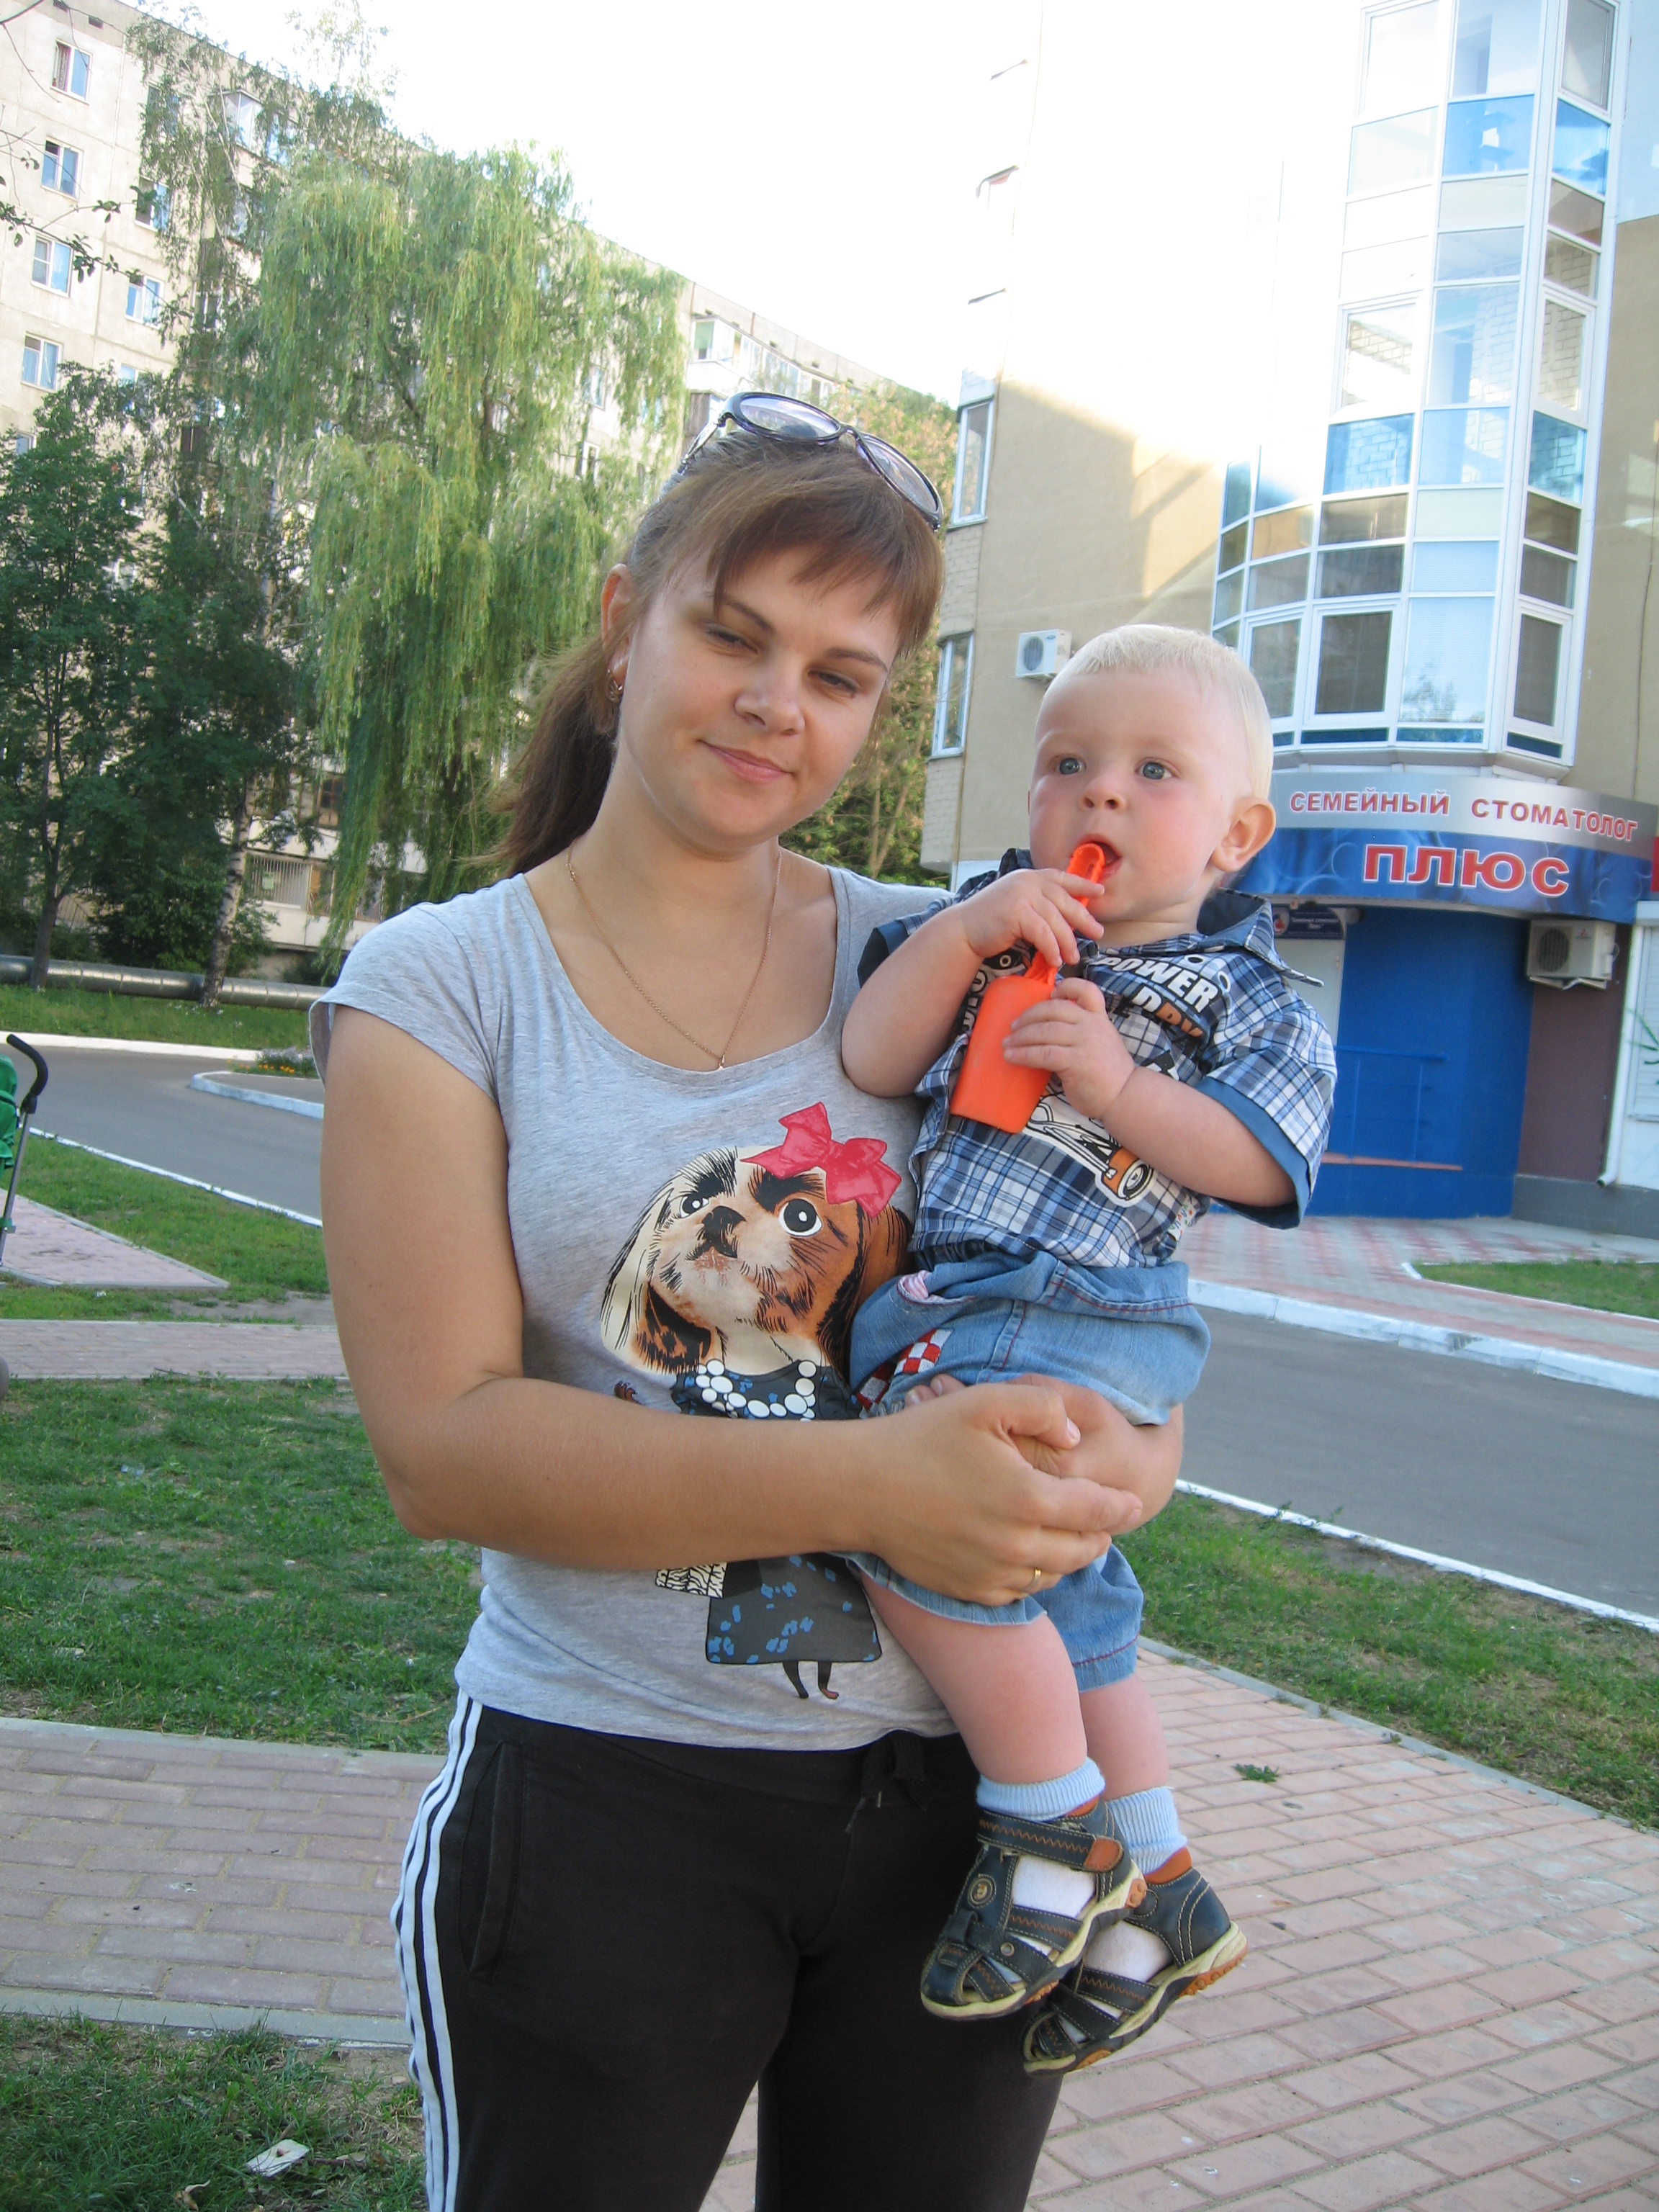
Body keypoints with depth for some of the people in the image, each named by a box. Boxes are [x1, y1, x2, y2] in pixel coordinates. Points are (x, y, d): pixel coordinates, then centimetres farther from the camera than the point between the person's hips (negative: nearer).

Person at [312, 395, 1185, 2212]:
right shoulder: (437, 989, -5)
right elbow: (442, 1446, -14)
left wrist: (1126, 1444, -16)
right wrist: (869, 1481, -26)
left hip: (960, 1787, 3)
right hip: (603, 1803, -2)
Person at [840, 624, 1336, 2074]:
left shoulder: (1243, 993, 3)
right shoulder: (993, 926, 14)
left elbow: (1263, 1163, -8)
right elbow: (870, 1062, 3)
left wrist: (1119, 1085, -18)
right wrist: (963, 936, -10)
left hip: (1074, 1318, -7)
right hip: (946, 1304, 7)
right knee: (1064, 1608, 15)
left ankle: (1060, 1832, -5)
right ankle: (1160, 1893, 32)